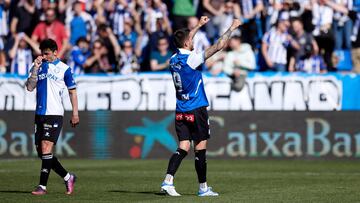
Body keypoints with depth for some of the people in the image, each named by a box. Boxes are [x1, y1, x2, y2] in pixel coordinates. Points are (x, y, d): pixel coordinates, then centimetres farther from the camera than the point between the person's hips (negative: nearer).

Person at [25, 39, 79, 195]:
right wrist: (35, 68, -10)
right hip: (39, 113, 6)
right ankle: (68, 177, 20)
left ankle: (42, 186, -13)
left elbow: (72, 91, 5)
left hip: (54, 114, -6)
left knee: (46, 148, -15)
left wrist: (75, 113, 2)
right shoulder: (38, 66, 10)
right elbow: (30, 87, 1)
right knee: (41, 152, 6)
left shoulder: (64, 69, -1)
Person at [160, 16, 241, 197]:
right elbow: (218, 46, -14)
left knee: (183, 147, 4)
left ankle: (168, 181, -12)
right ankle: (203, 188, 7)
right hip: (196, 110, -7)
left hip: (181, 112, 7)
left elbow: (185, 41, 26)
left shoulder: (173, 59, 5)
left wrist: (199, 25, 36)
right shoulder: (191, 59, -15)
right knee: (200, 148, 1)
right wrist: (232, 28, -3)